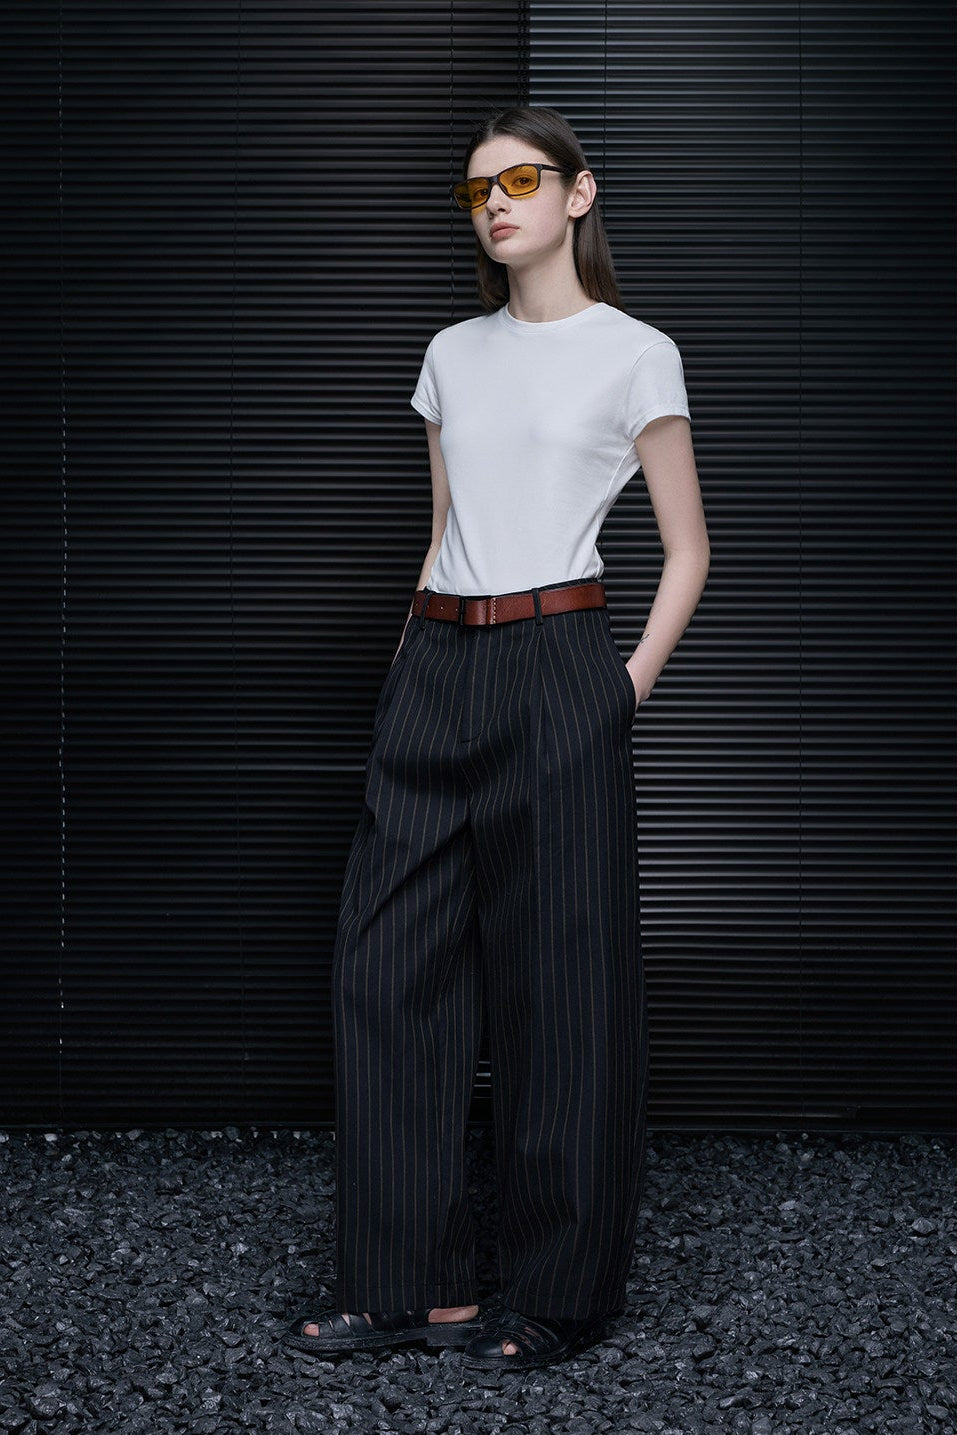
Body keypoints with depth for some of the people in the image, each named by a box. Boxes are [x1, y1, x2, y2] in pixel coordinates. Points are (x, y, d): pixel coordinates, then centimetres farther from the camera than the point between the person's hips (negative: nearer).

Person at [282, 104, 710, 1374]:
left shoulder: (634, 355, 1)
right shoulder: (453, 355, 15)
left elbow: (687, 551, 3)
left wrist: (629, 690, -6)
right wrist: (412, 663, 12)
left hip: (557, 667, -5)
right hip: (433, 667, 6)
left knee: (560, 978, 0)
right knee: (391, 966, 3)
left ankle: (558, 1296, 13)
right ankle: (409, 1280, 15)